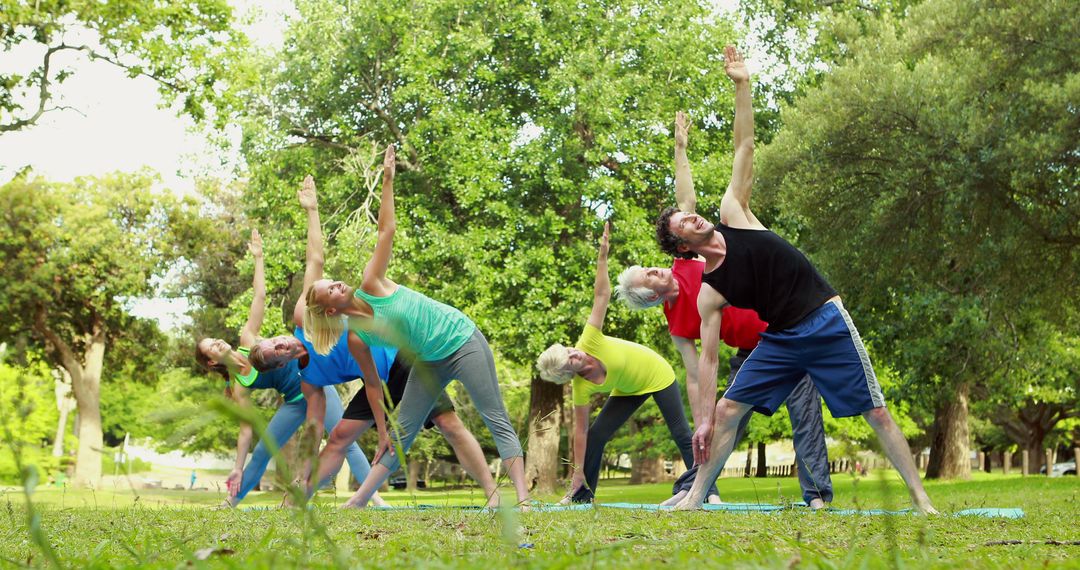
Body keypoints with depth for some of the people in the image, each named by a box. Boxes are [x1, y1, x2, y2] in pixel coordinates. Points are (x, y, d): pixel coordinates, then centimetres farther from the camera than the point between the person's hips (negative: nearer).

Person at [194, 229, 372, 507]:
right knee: (260, 455, 5)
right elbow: (246, 429, -5)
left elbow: (259, 297, -2)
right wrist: (238, 468, -8)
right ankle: (231, 501, 24)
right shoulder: (238, 387, -7)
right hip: (295, 402, 0)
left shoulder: (247, 339, -3)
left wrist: (258, 258, -6)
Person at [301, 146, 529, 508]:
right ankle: (357, 501, 14)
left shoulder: (370, 285, -10)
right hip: (430, 362, 4)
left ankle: (522, 498, -18)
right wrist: (381, 432, 2)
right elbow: (372, 383, 3)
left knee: (497, 421, -10)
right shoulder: (355, 339, -3)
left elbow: (386, 231, -11)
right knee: (401, 434, 7)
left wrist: (387, 180, -16)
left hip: (462, 340, -4)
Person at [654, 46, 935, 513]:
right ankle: (696, 497, 9)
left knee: (876, 413, -2)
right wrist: (704, 418, -5)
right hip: (781, 339, 2)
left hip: (827, 323, -2)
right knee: (726, 412, -2)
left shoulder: (733, 215, 0)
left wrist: (742, 86, -6)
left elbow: (744, 150, 0)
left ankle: (919, 498, 2)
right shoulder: (708, 294, -1)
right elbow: (708, 357, -1)